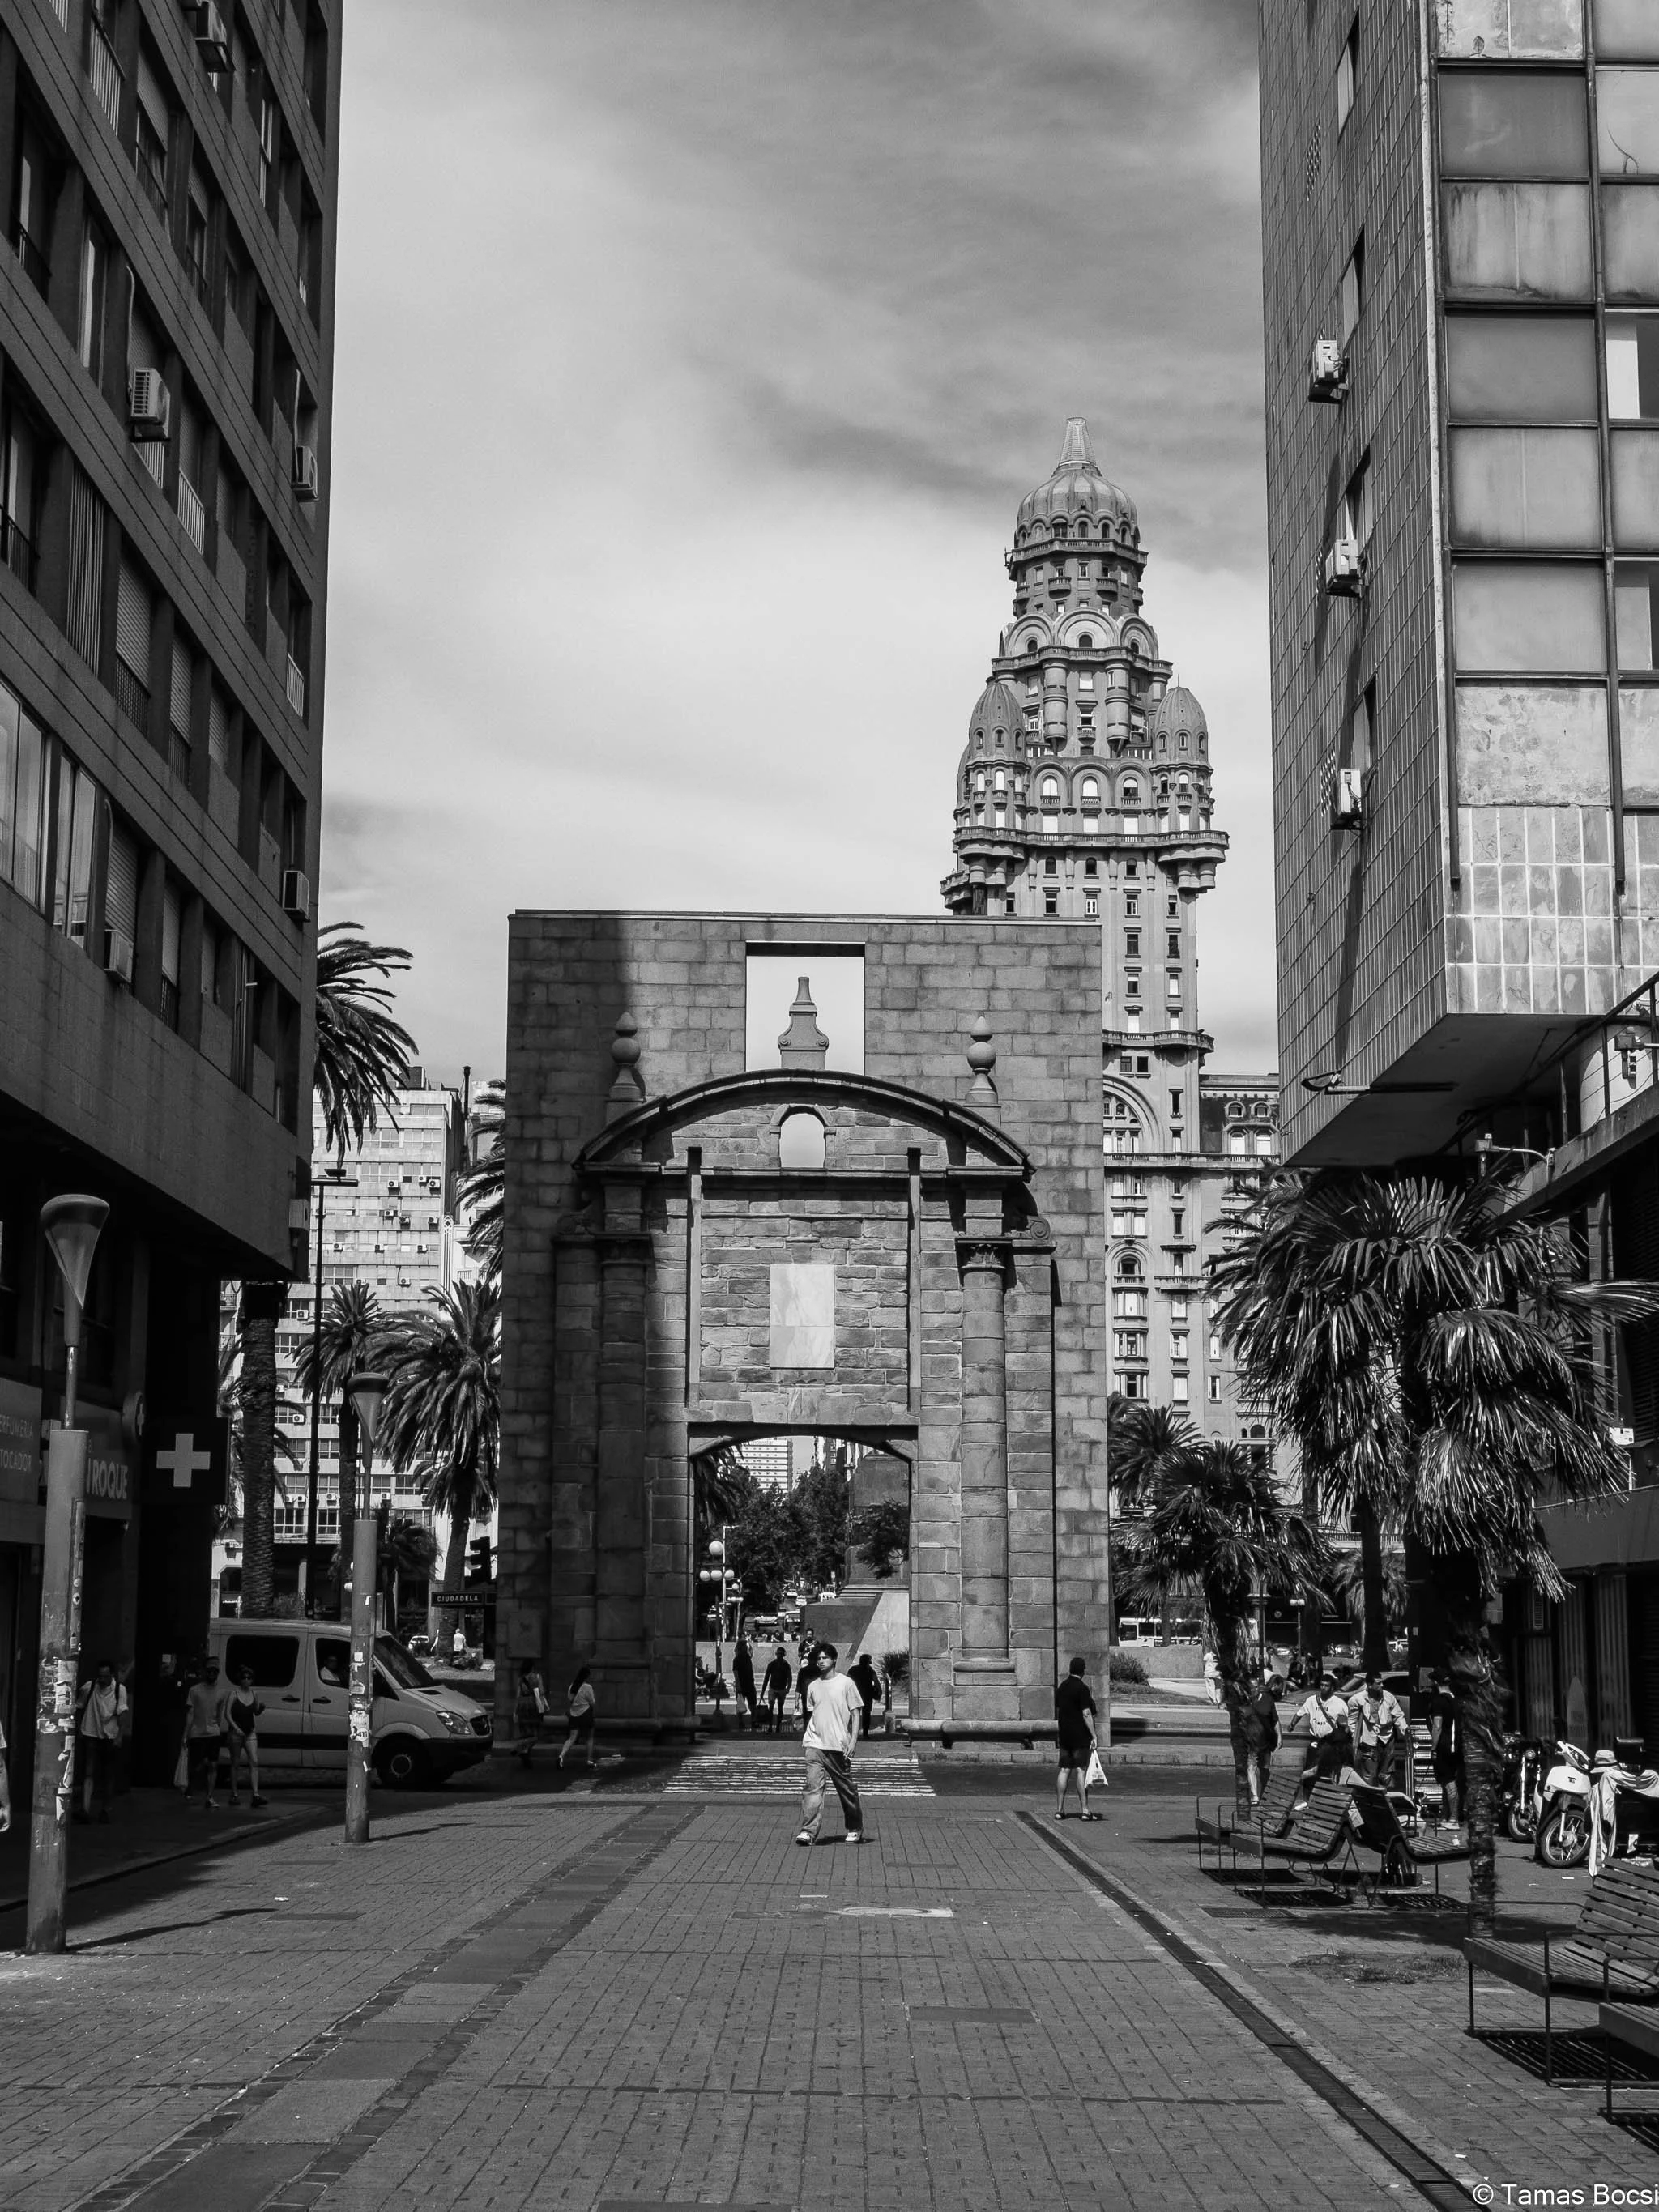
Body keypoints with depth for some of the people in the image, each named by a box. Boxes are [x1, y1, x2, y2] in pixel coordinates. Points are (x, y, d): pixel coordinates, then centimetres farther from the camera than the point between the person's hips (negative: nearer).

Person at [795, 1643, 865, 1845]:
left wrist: (852, 1742, -10)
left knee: (847, 1789, 8)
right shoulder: (813, 1686, 11)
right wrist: (808, 1737, 14)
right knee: (812, 1786, -12)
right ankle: (808, 1831, -17)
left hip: (839, 1745, -3)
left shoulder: (846, 1683, -2)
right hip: (815, 1745, 3)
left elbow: (856, 1714, -2)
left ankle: (855, 1830, 25)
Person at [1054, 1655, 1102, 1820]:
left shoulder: (1061, 1688, 12)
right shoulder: (1082, 1689, -13)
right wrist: (1093, 1735, -14)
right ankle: (1085, 1811, -6)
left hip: (1064, 1735, 7)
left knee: (1064, 1770, 8)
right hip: (1080, 1736, -7)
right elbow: (1086, 1714, -17)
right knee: (1082, 1771, -6)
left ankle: (1059, 1809, 8)